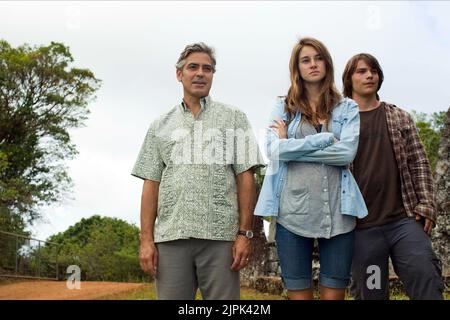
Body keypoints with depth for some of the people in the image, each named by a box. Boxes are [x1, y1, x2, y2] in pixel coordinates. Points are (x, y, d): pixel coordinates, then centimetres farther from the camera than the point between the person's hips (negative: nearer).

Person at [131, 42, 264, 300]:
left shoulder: (234, 118, 9)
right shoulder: (161, 126, 16)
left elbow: (245, 177, 3)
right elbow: (151, 184, 11)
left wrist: (244, 233, -5)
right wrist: (146, 239, 2)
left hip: (221, 236, -2)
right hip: (170, 238, 2)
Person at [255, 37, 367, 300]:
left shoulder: (348, 108, 9)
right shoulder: (283, 108, 10)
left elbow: (347, 152, -8)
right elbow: (275, 151, -6)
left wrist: (292, 146, -6)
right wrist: (327, 138, -8)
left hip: (337, 213, 0)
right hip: (293, 212, 0)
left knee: (334, 293, 4)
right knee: (298, 292, 6)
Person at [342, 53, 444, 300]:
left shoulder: (400, 118, 11)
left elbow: (419, 164, 9)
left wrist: (426, 206, -1)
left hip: (405, 219, 1)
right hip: (362, 227, -1)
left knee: (427, 285, -8)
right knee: (371, 293, 6)